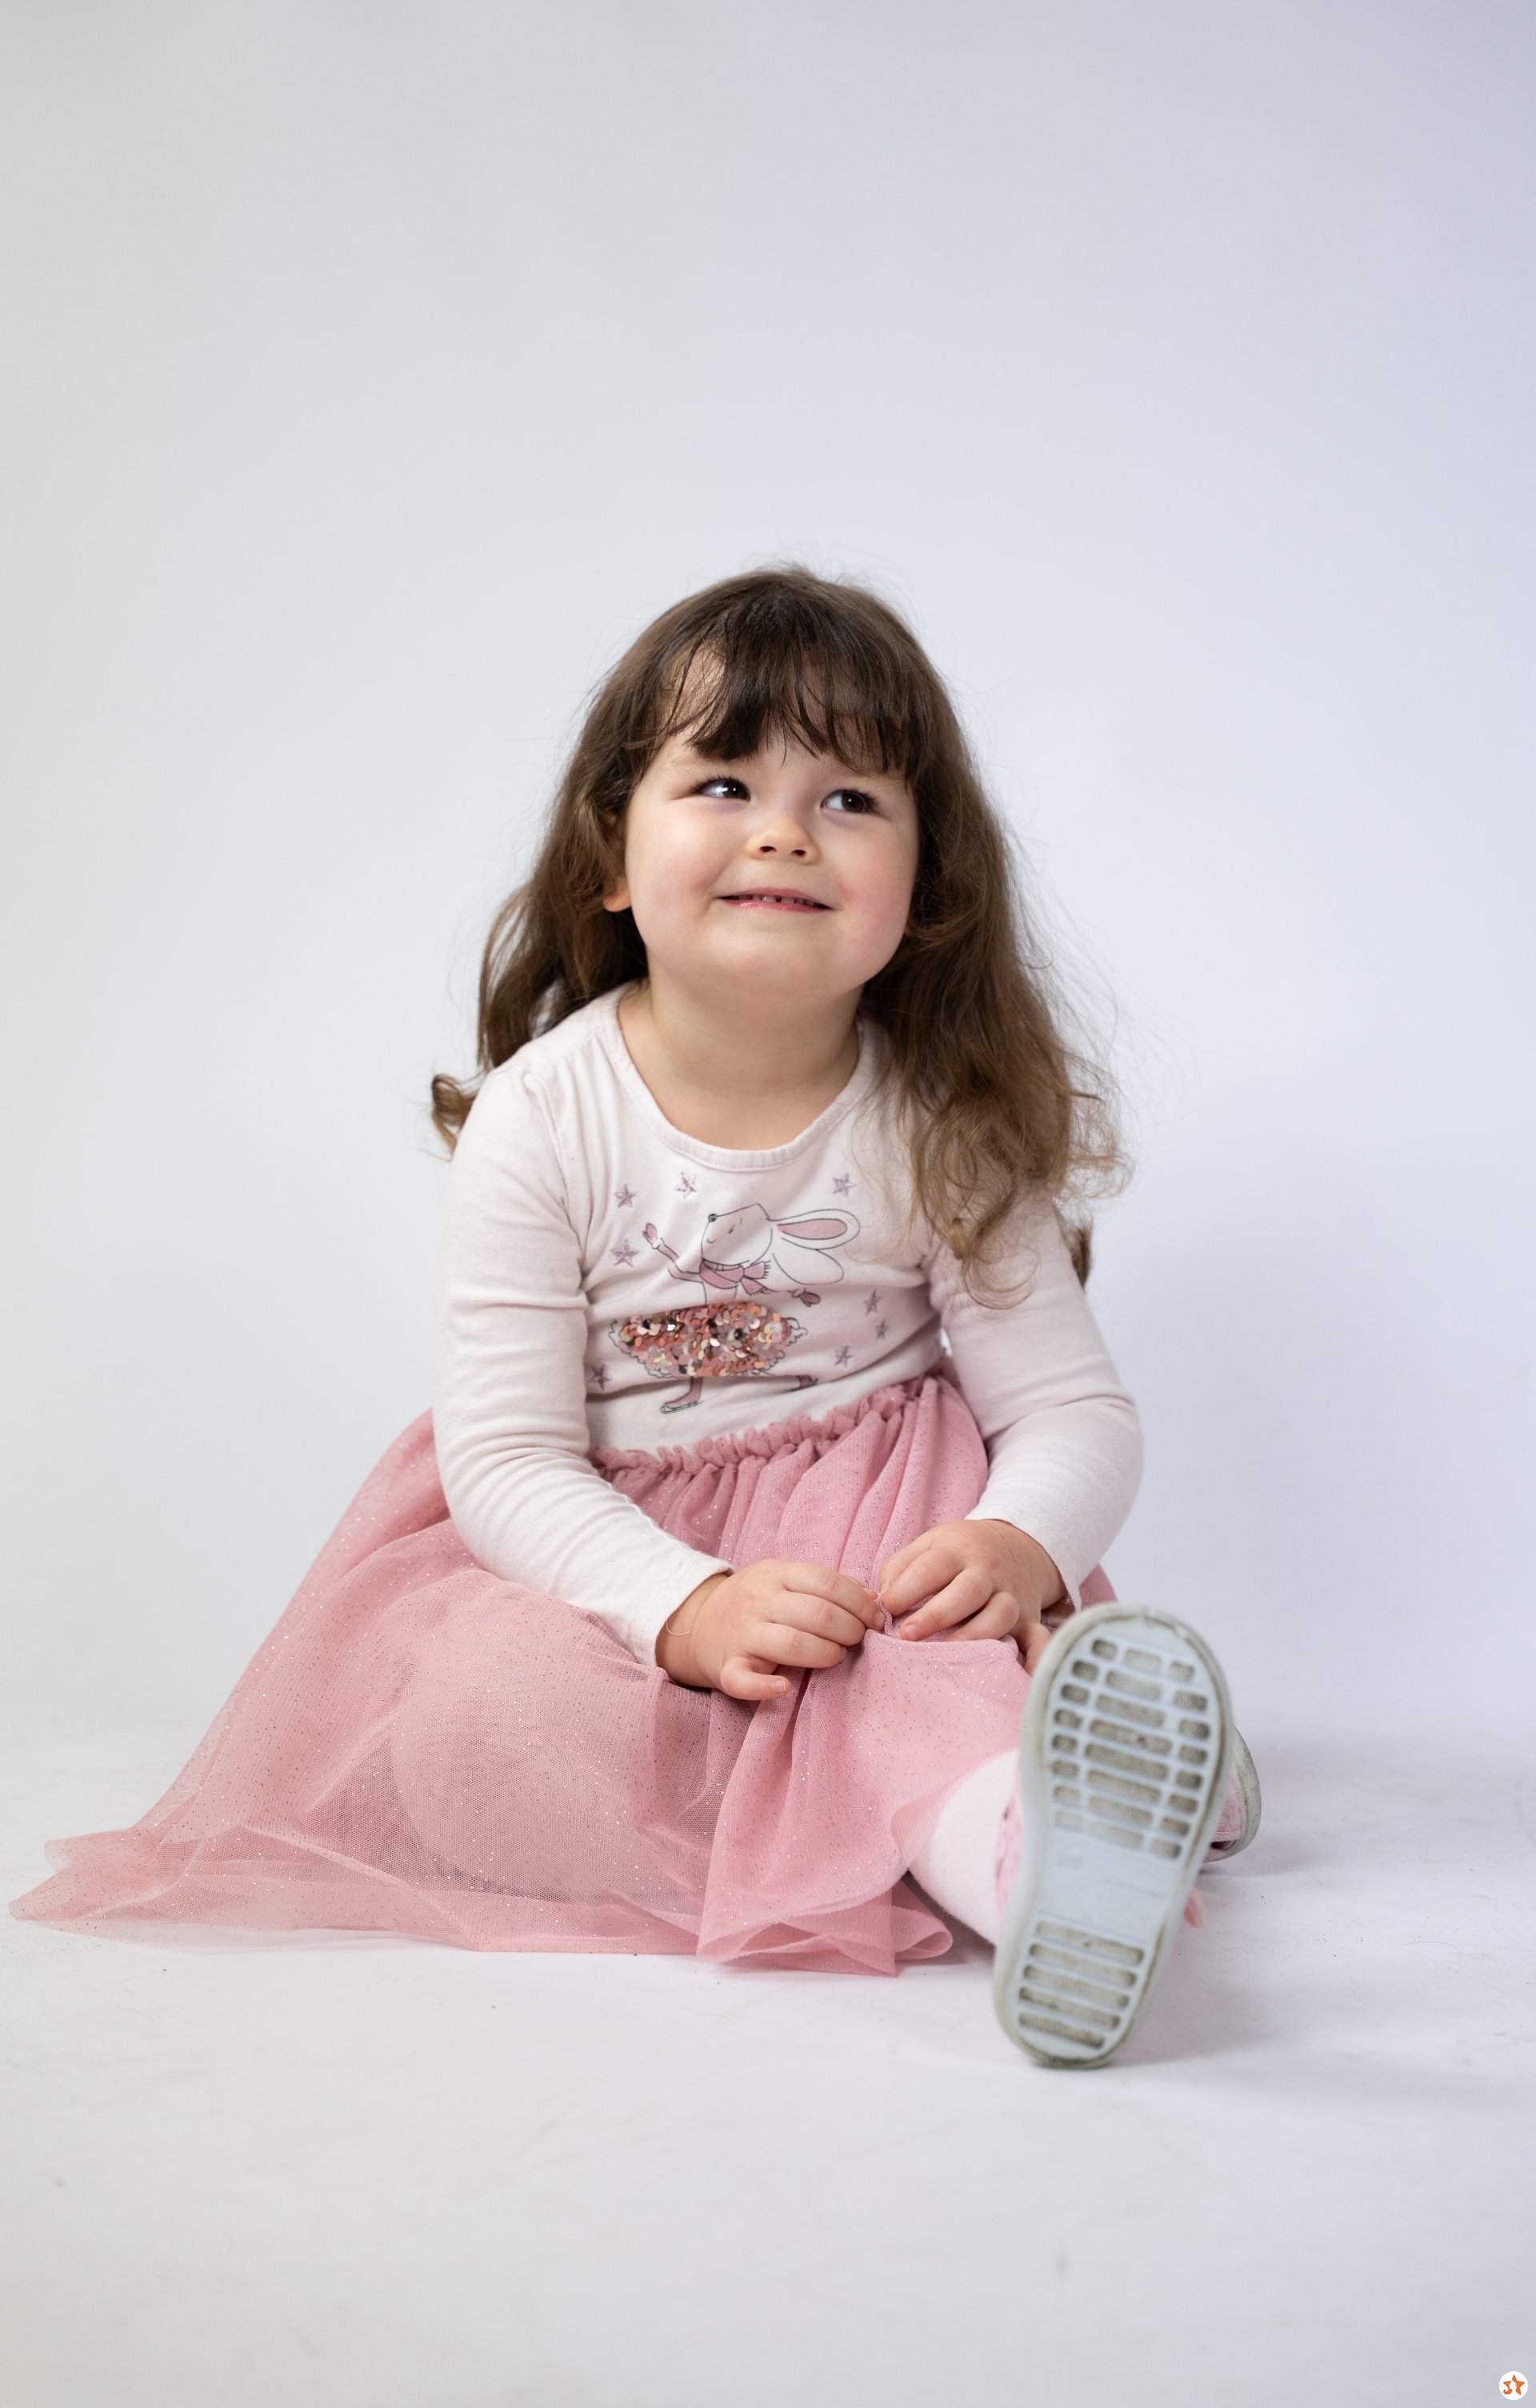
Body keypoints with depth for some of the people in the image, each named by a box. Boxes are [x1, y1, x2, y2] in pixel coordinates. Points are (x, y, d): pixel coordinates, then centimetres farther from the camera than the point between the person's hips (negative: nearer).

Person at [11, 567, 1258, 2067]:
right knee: (478, 1710, -31)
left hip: (877, 1535, 0)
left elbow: (1073, 1410, -6)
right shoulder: (542, 1118, -11)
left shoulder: (942, 1130, -8)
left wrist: (1022, 1542, -31)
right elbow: (503, 1456, -13)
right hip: (607, 1553, 0)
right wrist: (687, 1606, -31)